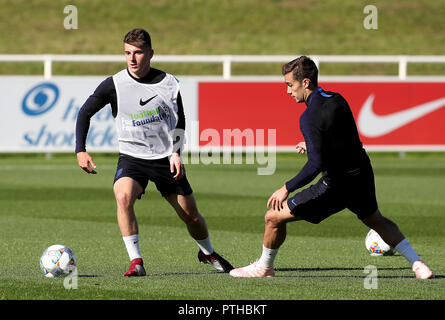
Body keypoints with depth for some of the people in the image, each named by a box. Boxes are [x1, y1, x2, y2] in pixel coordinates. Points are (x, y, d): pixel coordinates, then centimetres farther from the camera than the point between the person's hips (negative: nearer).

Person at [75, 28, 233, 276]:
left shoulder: (169, 83, -5)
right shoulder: (114, 85, -9)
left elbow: (179, 120, 8)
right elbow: (85, 113, 2)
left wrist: (176, 153, -5)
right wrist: (81, 151, -8)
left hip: (166, 159, 1)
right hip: (132, 158, -1)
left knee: (192, 216, 8)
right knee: (123, 196, -33)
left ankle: (207, 253, 41)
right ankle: (136, 262, -26)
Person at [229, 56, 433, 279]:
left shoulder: (309, 117, -21)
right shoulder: (337, 100, 3)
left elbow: (315, 164, -28)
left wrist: (286, 189, -21)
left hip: (336, 185, -8)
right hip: (362, 176, 8)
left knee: (274, 217, 3)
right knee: (376, 220, 34)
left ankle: (264, 267, 21)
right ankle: (417, 263, 28)